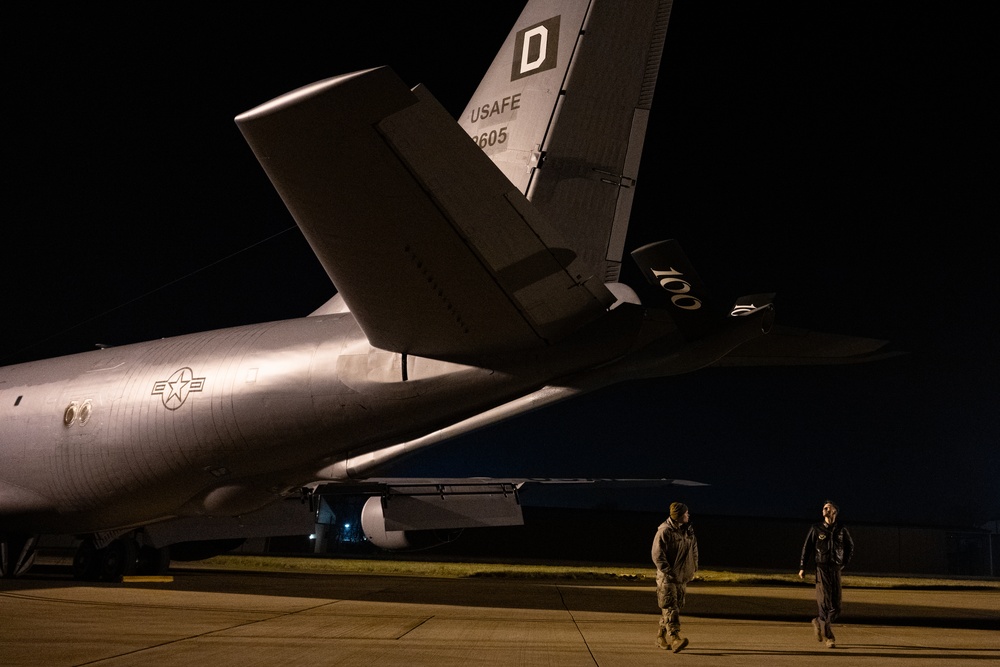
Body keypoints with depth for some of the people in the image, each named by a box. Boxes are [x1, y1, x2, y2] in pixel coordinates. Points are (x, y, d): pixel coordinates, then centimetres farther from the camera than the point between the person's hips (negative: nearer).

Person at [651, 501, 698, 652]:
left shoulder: (688, 531, 11)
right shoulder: (664, 531, -13)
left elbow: (694, 550, 22)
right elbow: (657, 555, -14)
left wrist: (693, 569, 13)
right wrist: (668, 572, -19)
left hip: (682, 577, 8)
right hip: (667, 577, -8)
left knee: (677, 606, 11)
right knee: (670, 607, -14)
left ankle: (662, 637, 21)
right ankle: (674, 637, -23)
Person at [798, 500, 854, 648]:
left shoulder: (841, 530, 9)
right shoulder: (816, 529, 4)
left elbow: (850, 547, 22)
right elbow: (806, 548, 6)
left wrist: (845, 563, 12)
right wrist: (802, 567, 2)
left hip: (836, 570, 3)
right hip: (822, 569, -3)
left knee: (836, 606, 1)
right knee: (825, 602, -11)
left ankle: (819, 622, 28)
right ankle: (829, 637, -6)